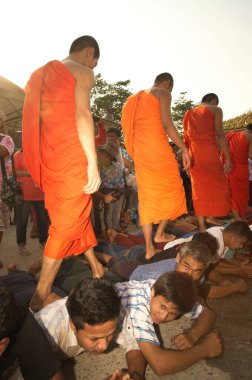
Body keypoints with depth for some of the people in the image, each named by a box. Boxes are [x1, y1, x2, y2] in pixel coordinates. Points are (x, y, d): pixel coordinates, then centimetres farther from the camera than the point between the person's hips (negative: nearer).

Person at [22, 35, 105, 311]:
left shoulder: (41, 73, 23)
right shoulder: (82, 71, 1)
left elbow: (36, 119, 19)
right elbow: (82, 114, -14)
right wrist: (93, 163, -17)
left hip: (46, 156, 8)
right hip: (71, 156, -8)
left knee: (77, 213, 17)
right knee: (67, 222, -1)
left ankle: (96, 268, 31)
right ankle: (41, 296, 5)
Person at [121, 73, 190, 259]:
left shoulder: (137, 98, 25)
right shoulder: (163, 93, 3)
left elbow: (132, 128, 20)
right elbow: (166, 123, -11)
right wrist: (184, 149, -8)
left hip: (139, 151, 7)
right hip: (158, 148, -6)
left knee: (147, 197, 5)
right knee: (172, 190, 11)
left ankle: (149, 248, 5)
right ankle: (160, 233, 18)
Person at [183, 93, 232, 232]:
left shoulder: (189, 113, 20)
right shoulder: (215, 110, 4)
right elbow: (220, 135, -6)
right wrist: (228, 158, -6)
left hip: (193, 154, 5)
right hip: (208, 152, -5)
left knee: (199, 186, 7)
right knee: (216, 184, 10)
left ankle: (201, 224, 8)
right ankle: (210, 216, 15)